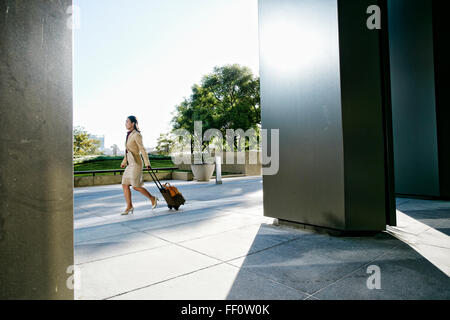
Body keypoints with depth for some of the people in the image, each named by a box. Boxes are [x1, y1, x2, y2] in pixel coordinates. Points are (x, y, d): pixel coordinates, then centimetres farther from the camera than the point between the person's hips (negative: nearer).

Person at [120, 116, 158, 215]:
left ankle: (153, 199, 9)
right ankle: (129, 207, 10)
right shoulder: (129, 134, 14)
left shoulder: (136, 135, -13)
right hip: (130, 164, 9)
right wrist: (124, 162, 26)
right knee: (125, 185, 4)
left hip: (136, 163, -9)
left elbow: (142, 150, -16)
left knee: (136, 186, -8)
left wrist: (147, 163, -18)